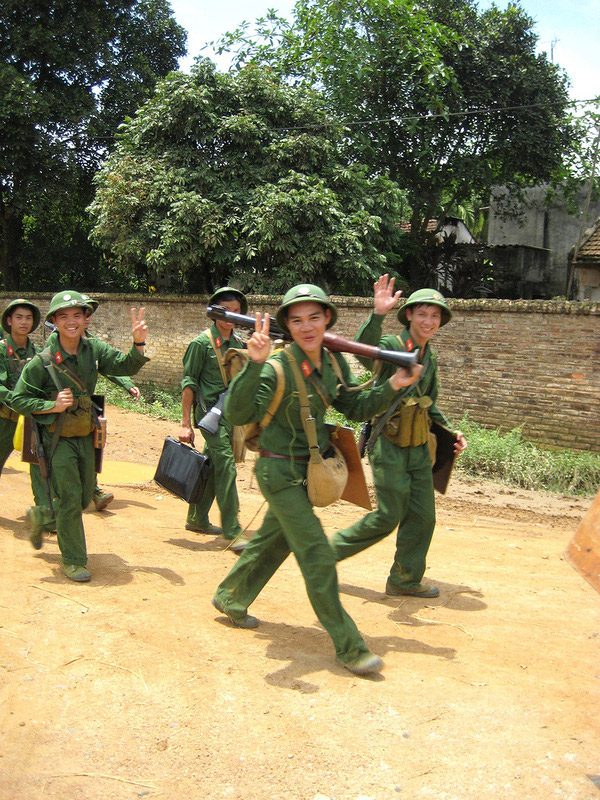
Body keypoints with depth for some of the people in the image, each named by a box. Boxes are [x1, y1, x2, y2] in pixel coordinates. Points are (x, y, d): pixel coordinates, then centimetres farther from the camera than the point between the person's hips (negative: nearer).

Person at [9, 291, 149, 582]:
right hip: (58, 439, -5)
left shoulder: (94, 350, -3)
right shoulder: (43, 361, -15)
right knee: (70, 499, -6)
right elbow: (17, 399, -10)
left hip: (85, 437, 5)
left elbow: (126, 365, -3)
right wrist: (53, 406, -22)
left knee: (85, 498, 15)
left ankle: (41, 516, 43)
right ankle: (73, 561, 9)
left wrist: (138, 343, -22)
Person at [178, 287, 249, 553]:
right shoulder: (202, 343, -7)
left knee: (212, 468, 14)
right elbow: (189, 382, -7)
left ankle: (197, 519, 28)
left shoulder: (239, 343, 11)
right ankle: (232, 533, -9)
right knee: (226, 466, -12)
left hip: (232, 413, 6)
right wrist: (186, 423, -9)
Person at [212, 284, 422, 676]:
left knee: (274, 539, 23)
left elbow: (356, 407, 9)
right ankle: (349, 646, 4)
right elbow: (239, 413, -32)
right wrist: (255, 364, -45)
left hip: (308, 470, 8)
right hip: (280, 471, -8)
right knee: (317, 555, -6)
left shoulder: (334, 363, 0)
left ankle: (230, 597, 46)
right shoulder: (278, 366, -22)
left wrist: (392, 387, -5)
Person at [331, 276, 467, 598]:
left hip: (418, 447, 7)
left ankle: (405, 580, 24)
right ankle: (332, 549, 17)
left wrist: (451, 431, 15)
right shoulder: (392, 346, -12)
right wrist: (378, 314, -48)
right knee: (388, 516, -3)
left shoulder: (430, 357, 11)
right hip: (389, 446, -7)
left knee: (422, 516, 9)